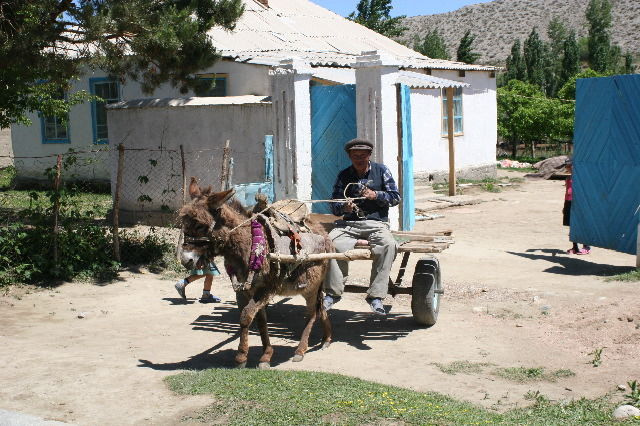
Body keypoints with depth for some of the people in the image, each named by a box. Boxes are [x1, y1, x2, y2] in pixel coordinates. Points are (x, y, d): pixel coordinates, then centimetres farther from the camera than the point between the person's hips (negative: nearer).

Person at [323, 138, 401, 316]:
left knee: (388, 245, -34)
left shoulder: (381, 171, 10)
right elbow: (334, 204, 11)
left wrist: (375, 195, -9)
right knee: (331, 242, -30)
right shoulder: (344, 176, 13)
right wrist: (343, 207, -12)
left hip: (377, 223, -1)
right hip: (349, 223, 1)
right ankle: (333, 293, -20)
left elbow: (395, 197, 8)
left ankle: (376, 296, -28)